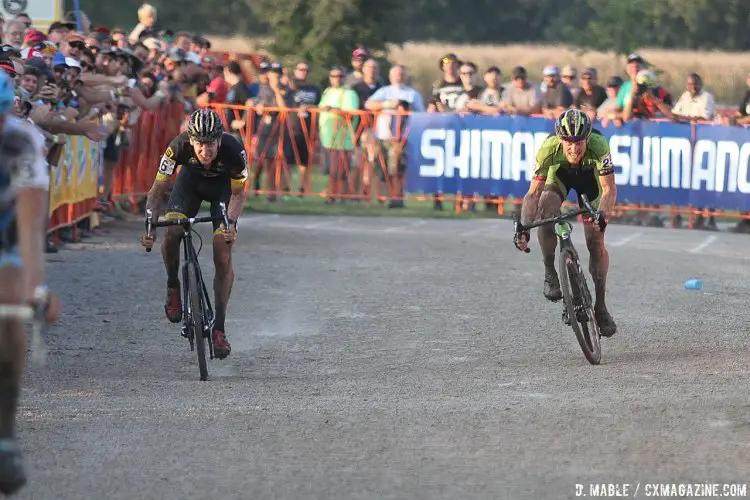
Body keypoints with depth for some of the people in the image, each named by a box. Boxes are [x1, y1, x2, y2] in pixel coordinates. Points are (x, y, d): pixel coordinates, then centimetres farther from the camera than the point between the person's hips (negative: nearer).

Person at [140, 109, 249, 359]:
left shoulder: (234, 150, -36)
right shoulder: (179, 147, -35)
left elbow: (238, 193, -19)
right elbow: (157, 191, -26)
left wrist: (231, 222, -37)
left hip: (224, 184, -1)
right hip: (192, 179, 1)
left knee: (223, 258, -11)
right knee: (171, 233, -25)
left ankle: (219, 327, 0)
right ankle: (173, 287, 4)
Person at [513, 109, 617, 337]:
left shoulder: (598, 146, -40)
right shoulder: (549, 149, -38)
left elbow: (609, 189, -38)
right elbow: (533, 193, -36)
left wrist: (602, 214, -58)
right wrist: (523, 228, -49)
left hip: (589, 176, 0)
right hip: (558, 174, 0)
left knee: (595, 241, -6)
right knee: (546, 211, -31)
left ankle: (600, 306, 8)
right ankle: (550, 273, -10)